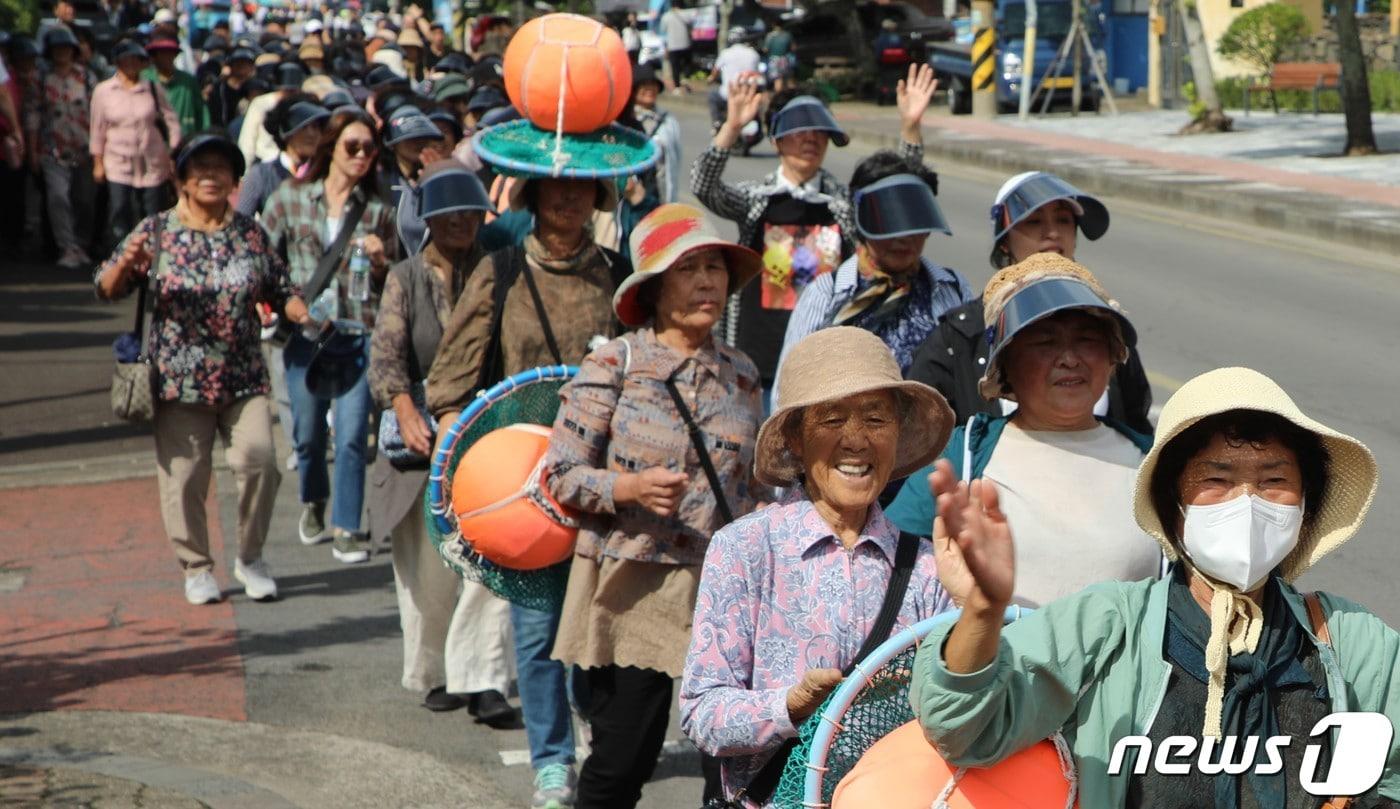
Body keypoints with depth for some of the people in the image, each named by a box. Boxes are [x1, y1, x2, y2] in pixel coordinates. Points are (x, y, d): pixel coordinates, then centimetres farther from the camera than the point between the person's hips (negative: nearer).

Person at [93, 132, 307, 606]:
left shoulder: (250, 234, 9)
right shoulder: (157, 232, 1)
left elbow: (279, 290, 15)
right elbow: (107, 289, -2)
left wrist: (302, 313, -6)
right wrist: (126, 264, -24)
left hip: (244, 379, 1)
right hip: (179, 381, -1)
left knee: (257, 458, -13)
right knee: (184, 476, 2)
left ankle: (250, 558, 7)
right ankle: (196, 567, 21)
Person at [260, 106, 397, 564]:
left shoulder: (378, 209, 5)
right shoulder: (291, 198, 5)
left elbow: (391, 282, 12)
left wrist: (379, 261, -8)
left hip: (358, 330, -1)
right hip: (305, 329, 1)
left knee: (352, 433, -8)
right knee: (308, 431, 11)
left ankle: (346, 529, 3)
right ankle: (313, 502, 38)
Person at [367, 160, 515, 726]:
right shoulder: (405, 278, 6)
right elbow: (385, 354, -7)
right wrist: (405, 409, -26)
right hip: (422, 438, 0)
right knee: (427, 567, 5)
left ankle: (482, 681, -9)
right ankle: (434, 674, 24)